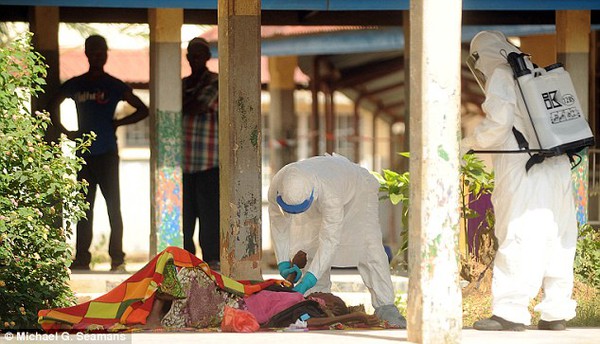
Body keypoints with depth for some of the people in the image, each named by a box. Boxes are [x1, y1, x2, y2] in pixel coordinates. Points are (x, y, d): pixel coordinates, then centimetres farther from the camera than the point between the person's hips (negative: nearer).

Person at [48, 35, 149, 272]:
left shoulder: (115, 86, 2)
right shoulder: (75, 85, 9)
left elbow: (142, 110, 7)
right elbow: (53, 107, 22)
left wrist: (117, 123, -4)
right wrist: (66, 132, 10)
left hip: (107, 154, -3)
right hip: (84, 154, 3)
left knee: (113, 206, -4)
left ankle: (117, 258, -3)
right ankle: (82, 258, 8)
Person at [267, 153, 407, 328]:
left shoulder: (329, 193, -49)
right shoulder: (276, 187, -34)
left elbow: (330, 239, -44)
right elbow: (278, 223, -16)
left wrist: (308, 281, -47)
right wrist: (283, 263, -24)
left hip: (358, 190, -6)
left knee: (368, 247, -20)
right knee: (310, 247, -7)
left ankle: (385, 307, -20)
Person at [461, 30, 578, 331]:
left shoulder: (501, 76, -1)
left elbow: (498, 122, -13)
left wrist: (469, 143, 1)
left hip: (524, 172, -7)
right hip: (558, 168, 7)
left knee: (518, 239, -9)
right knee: (557, 241, 8)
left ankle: (510, 312, -12)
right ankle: (557, 312, 9)